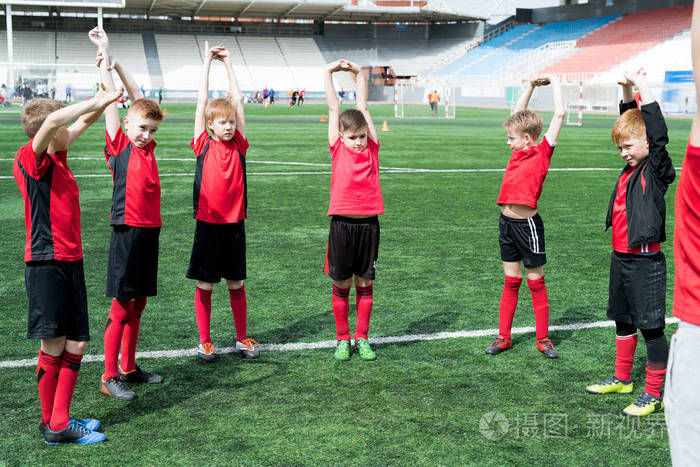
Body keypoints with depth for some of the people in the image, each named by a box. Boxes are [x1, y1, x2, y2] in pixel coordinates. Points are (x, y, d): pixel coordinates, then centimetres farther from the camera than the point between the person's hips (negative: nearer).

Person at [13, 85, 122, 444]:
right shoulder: (30, 159, -11)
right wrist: (98, 101, -22)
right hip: (46, 263, -8)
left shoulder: (57, 157, 12)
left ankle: (59, 423, 17)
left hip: (70, 261, 8)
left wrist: (102, 103, 8)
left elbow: (83, 122, 24)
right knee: (54, 345, 1)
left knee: (76, 344, 8)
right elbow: (51, 121, -30)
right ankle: (52, 423, 15)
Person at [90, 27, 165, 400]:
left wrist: (116, 63, 13)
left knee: (137, 305, 13)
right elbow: (111, 100, -7)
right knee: (121, 308, -2)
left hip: (150, 230, 6)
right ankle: (109, 378, 6)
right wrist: (105, 55, -4)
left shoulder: (148, 148, 10)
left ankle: (128, 368, 24)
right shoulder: (119, 147, -5)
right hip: (127, 232, -6)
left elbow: (140, 100, 14)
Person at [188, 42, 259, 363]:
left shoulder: (239, 145, 3)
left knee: (236, 283, 11)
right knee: (204, 284, 5)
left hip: (235, 222, 2)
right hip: (208, 222, -2)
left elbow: (237, 100, 4)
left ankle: (242, 338, 22)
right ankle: (204, 342, 16)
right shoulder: (203, 145, -3)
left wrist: (228, 63, 8)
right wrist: (208, 62, 0)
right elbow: (202, 102, -4)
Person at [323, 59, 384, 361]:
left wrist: (358, 73, 16)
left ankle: (362, 339, 20)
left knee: (365, 283, 9)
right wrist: (328, 73, 9)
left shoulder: (372, 148, 4)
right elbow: (334, 108, 3)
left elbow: (362, 107, 11)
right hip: (342, 223, -2)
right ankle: (342, 339, 18)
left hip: (369, 223, 2)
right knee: (341, 285, 7)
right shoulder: (338, 149, -1)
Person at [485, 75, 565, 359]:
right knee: (511, 283, 13)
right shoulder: (519, 152, 9)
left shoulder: (542, 152, -8)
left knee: (536, 283, 5)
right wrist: (531, 85, 18)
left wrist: (554, 82, -1)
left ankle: (543, 339, 15)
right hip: (506, 222, 6)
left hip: (528, 224, -6)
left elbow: (560, 114, -11)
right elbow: (519, 114, 20)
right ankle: (504, 337, 19)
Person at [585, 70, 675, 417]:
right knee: (623, 321, 19)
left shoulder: (657, 169, -11)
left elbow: (657, 131, -24)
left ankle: (654, 394, 7)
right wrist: (627, 91, 7)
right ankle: (622, 379, 34)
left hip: (646, 262, -8)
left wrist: (642, 85, -19)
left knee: (652, 327, -1)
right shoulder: (631, 168, 9)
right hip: (620, 257, 8)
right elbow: (630, 121, 19)